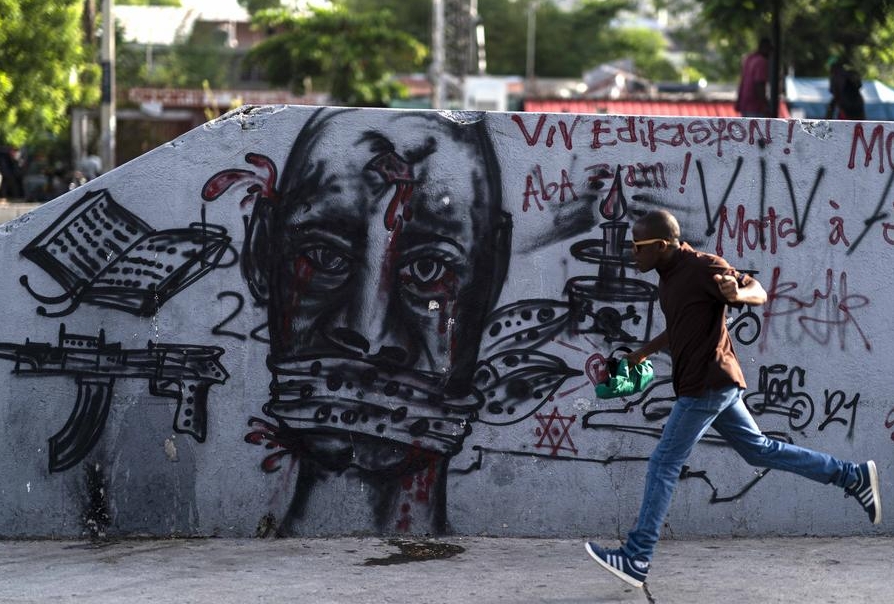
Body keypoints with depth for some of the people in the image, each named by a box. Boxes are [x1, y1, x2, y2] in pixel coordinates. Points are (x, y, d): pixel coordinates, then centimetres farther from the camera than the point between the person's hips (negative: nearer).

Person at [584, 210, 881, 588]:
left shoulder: (702, 267, -16)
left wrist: (737, 293, -38)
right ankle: (853, 477, 21)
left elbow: (759, 293, -17)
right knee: (757, 450, 16)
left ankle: (636, 560, -4)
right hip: (715, 385, 10)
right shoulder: (670, 274, 13)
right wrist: (645, 351, 26)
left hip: (706, 386, -10)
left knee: (663, 465, -7)